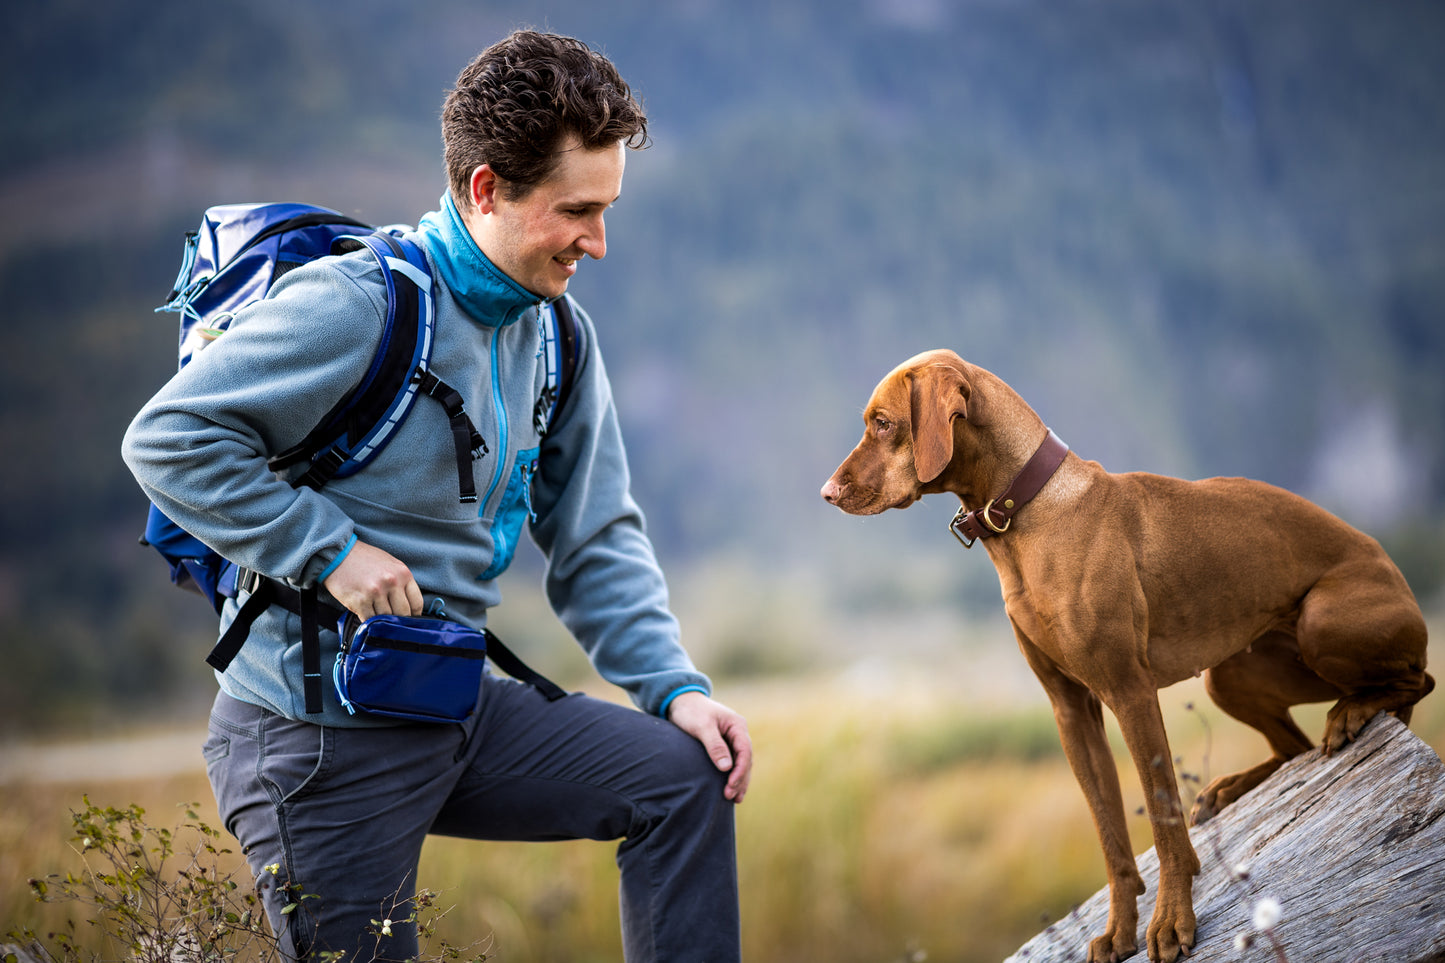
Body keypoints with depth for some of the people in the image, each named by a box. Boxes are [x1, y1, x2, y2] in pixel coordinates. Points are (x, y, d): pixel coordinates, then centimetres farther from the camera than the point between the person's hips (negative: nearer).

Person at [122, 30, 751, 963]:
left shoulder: (559, 339, 6)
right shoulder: (357, 305, -19)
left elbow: (596, 541, 10)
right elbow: (169, 438, -20)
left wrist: (675, 685, -3)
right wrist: (332, 550, -23)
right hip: (318, 735, -7)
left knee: (686, 774, -2)